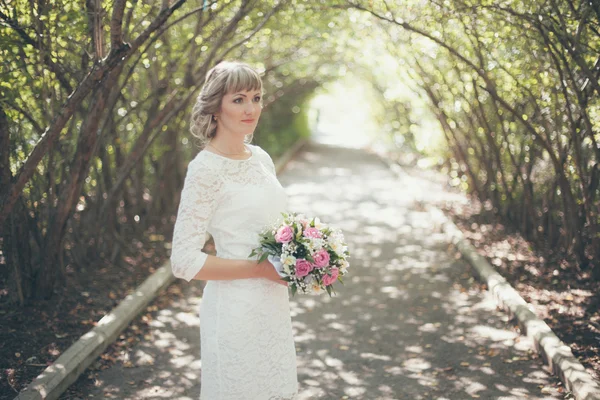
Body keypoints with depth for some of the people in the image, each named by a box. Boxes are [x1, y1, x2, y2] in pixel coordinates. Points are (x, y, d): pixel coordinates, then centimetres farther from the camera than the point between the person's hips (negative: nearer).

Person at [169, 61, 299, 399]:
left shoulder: (261, 158, 5)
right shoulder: (206, 169, -17)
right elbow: (184, 261, -20)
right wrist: (261, 269, -20)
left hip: (274, 304, 7)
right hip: (236, 306, -7)